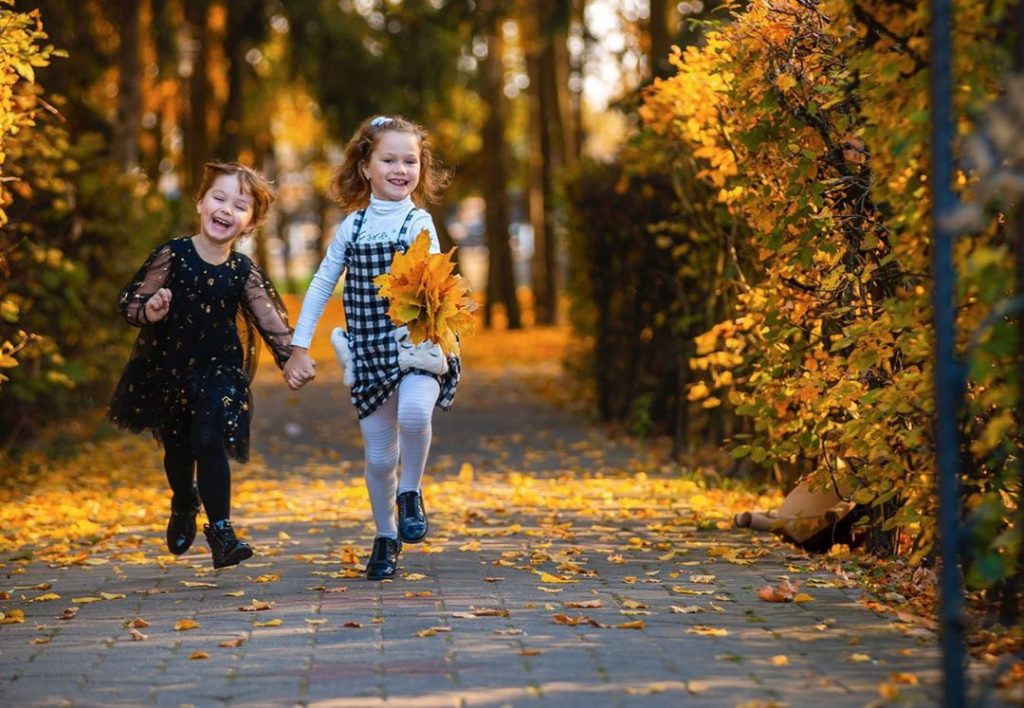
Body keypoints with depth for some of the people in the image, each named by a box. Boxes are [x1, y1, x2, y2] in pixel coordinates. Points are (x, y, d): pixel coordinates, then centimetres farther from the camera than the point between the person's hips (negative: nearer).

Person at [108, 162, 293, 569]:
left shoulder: (243, 272, -7)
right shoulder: (172, 256, -11)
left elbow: (271, 320, -7)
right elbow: (130, 300, -9)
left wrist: (291, 356, -20)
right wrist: (148, 311, -31)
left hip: (219, 371, -1)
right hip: (167, 368, 1)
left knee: (209, 442, -15)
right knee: (177, 446, 16)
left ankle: (220, 530, -6)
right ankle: (183, 507, 46)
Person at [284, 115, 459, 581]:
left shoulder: (418, 223, -2)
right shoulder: (353, 225, 7)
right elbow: (321, 285, 14)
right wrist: (299, 347, 10)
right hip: (369, 355, 3)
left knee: (413, 411, -32)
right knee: (378, 457, 6)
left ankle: (410, 493, -5)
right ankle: (385, 537, 30)